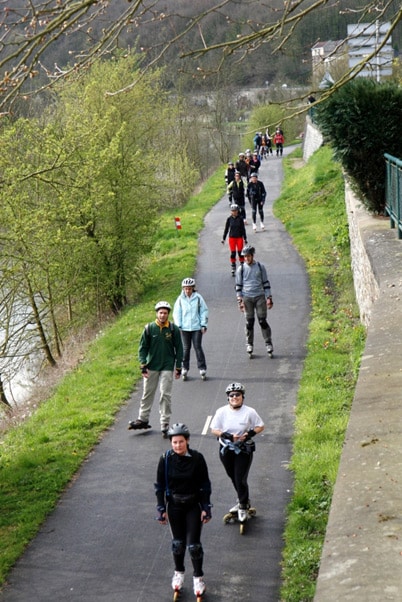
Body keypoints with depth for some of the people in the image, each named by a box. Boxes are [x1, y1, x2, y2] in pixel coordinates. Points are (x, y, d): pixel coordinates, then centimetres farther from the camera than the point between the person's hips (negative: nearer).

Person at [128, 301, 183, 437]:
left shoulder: (174, 329, -3)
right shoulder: (149, 328, -3)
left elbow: (179, 349, 3)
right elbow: (143, 348, 2)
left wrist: (178, 368, 2)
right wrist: (143, 366, -6)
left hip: (167, 367, -1)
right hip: (151, 366, 1)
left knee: (165, 395, -3)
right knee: (147, 393, 11)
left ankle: (165, 423, 3)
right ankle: (143, 419, 24)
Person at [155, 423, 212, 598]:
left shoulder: (197, 458, -15)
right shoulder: (165, 459, -11)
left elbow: (205, 485, -6)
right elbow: (160, 485, -2)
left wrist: (206, 508, -6)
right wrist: (161, 509, -3)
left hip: (194, 505, -2)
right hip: (174, 506, 2)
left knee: (193, 544, -3)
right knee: (177, 542, 11)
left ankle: (198, 577, 17)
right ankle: (179, 573, 34)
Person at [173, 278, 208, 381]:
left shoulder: (198, 298, -2)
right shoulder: (180, 299, 1)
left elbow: (204, 311, 3)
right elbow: (177, 313, 6)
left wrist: (204, 325, 0)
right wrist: (178, 326, 0)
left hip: (197, 327, -1)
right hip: (184, 328, 1)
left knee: (198, 347, -1)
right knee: (185, 349, 5)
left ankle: (202, 369, 5)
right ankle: (184, 369, 13)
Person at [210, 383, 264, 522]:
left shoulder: (249, 412, -11)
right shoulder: (221, 412, -8)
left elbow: (260, 426, -1)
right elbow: (214, 429, -5)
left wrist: (249, 434, -19)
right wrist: (228, 436, -20)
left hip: (244, 450, -3)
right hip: (226, 450, 3)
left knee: (240, 479, -6)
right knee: (233, 478, 17)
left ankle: (243, 507, 13)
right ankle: (243, 501, 40)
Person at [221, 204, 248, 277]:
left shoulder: (240, 219, -3)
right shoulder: (229, 219, -1)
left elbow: (243, 229, 3)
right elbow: (226, 229, 6)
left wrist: (245, 238, 3)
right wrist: (223, 238, 6)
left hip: (239, 237, -1)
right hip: (232, 238, 1)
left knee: (240, 252, -1)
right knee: (233, 253, 0)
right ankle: (233, 269, 6)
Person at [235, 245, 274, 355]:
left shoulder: (260, 267, 5)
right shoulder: (241, 269, 5)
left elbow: (266, 283, 9)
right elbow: (238, 286, 7)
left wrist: (269, 298, 3)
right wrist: (240, 300, 0)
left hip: (260, 297, 0)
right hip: (247, 298, 0)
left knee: (262, 321, -4)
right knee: (249, 322, 1)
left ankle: (268, 344, 4)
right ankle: (249, 344, 14)